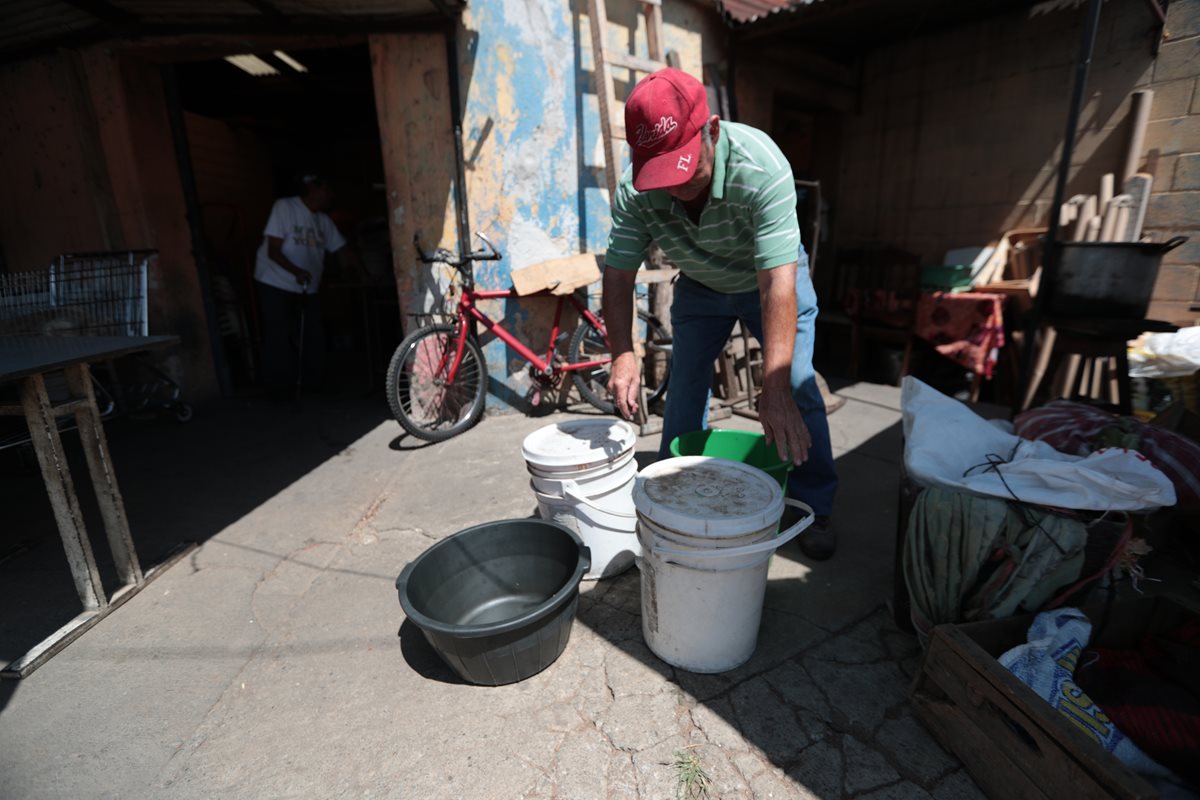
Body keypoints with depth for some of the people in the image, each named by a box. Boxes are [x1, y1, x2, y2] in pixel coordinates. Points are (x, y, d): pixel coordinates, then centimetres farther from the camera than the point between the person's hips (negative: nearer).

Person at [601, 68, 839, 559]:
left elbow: (778, 283, -41)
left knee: (797, 386, -10)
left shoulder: (760, 166, -37)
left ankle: (813, 509, 8)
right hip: (700, 285, 3)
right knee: (684, 384, 0)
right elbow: (619, 273, -19)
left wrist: (775, 390, -45)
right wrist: (622, 355, -34)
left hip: (768, 279, -2)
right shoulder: (635, 191, -26)